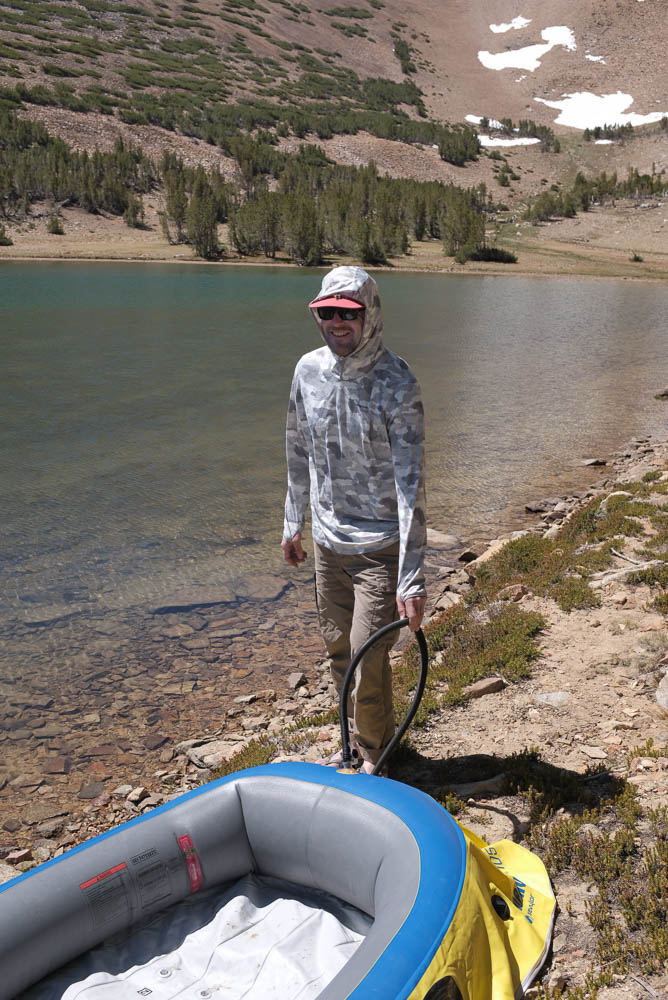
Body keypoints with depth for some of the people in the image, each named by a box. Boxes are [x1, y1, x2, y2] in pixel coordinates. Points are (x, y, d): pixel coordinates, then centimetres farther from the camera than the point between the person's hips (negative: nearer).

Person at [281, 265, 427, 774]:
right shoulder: (309, 370, 0)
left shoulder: (396, 383, -17)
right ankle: (356, 744, 41)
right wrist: (293, 522, 17)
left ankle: (373, 755, 27)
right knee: (339, 652, 17)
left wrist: (412, 578, -26)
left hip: (380, 547, -5)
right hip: (328, 542, 6)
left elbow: (411, 483, -22)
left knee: (368, 661, -1)